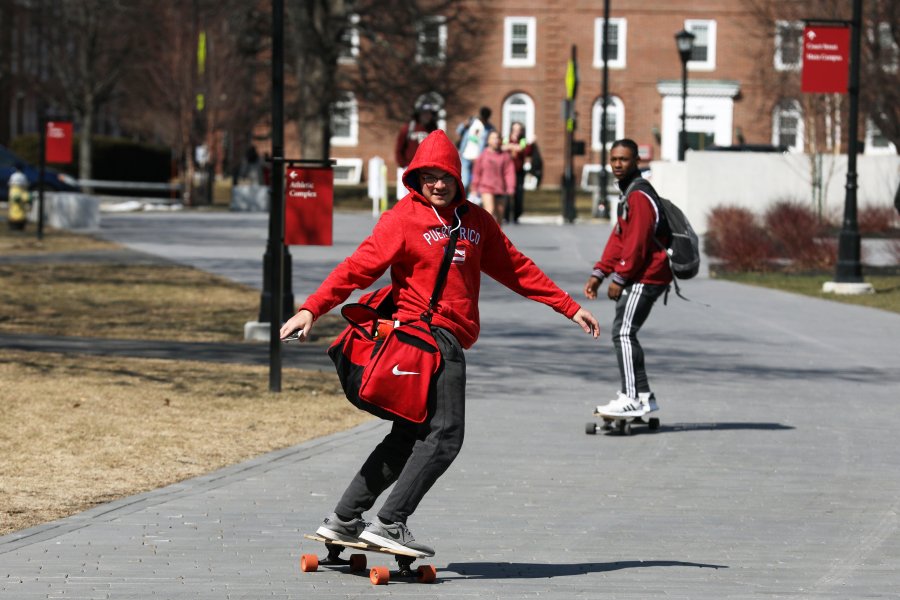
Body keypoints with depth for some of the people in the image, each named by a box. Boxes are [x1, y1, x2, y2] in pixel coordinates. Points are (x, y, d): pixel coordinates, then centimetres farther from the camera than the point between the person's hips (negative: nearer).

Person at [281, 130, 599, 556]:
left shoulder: (475, 221, 16)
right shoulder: (403, 220, -4)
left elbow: (516, 269, 23)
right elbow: (359, 266, -12)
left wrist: (570, 308, 22)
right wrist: (312, 309, -23)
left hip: (448, 340, 8)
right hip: (429, 333, -8)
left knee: (410, 436, 9)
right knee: (444, 435, -13)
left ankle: (343, 520, 14)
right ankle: (389, 523, -13)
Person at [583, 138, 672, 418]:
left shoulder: (638, 196, -16)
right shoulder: (630, 194, 19)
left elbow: (637, 242, -20)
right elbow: (619, 237, 19)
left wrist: (620, 279, -15)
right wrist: (599, 273, 13)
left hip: (645, 277, -11)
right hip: (645, 277, 11)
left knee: (623, 333, -13)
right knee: (624, 333, 14)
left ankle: (634, 399, -14)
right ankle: (641, 396, 19)